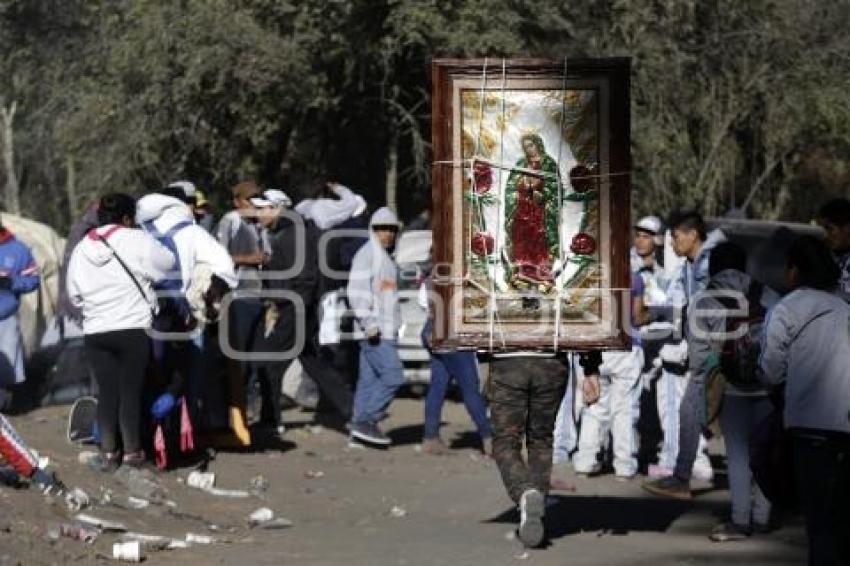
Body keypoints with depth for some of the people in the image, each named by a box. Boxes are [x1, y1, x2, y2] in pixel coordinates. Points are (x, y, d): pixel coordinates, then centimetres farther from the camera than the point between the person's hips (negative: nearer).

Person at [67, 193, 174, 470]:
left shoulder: (81, 250, 10)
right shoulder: (136, 240, -8)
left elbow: (75, 295, 16)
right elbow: (168, 263, 1)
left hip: (95, 332, 4)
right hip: (133, 329, -4)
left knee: (107, 391, 8)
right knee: (131, 390, 2)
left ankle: (108, 451, 9)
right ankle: (132, 451, 6)